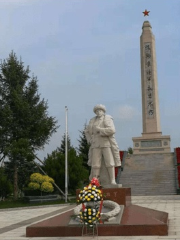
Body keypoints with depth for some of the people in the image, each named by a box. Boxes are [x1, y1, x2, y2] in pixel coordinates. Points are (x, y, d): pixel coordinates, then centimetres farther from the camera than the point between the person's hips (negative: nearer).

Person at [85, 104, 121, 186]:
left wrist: (99, 130, -16)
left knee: (109, 162, -7)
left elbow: (112, 130, -17)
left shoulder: (108, 119, -3)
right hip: (96, 145, 4)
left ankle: (113, 181, -1)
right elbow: (87, 131, 23)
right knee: (95, 164, -1)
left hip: (107, 143, -4)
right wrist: (90, 140, 6)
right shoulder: (93, 121, 12)